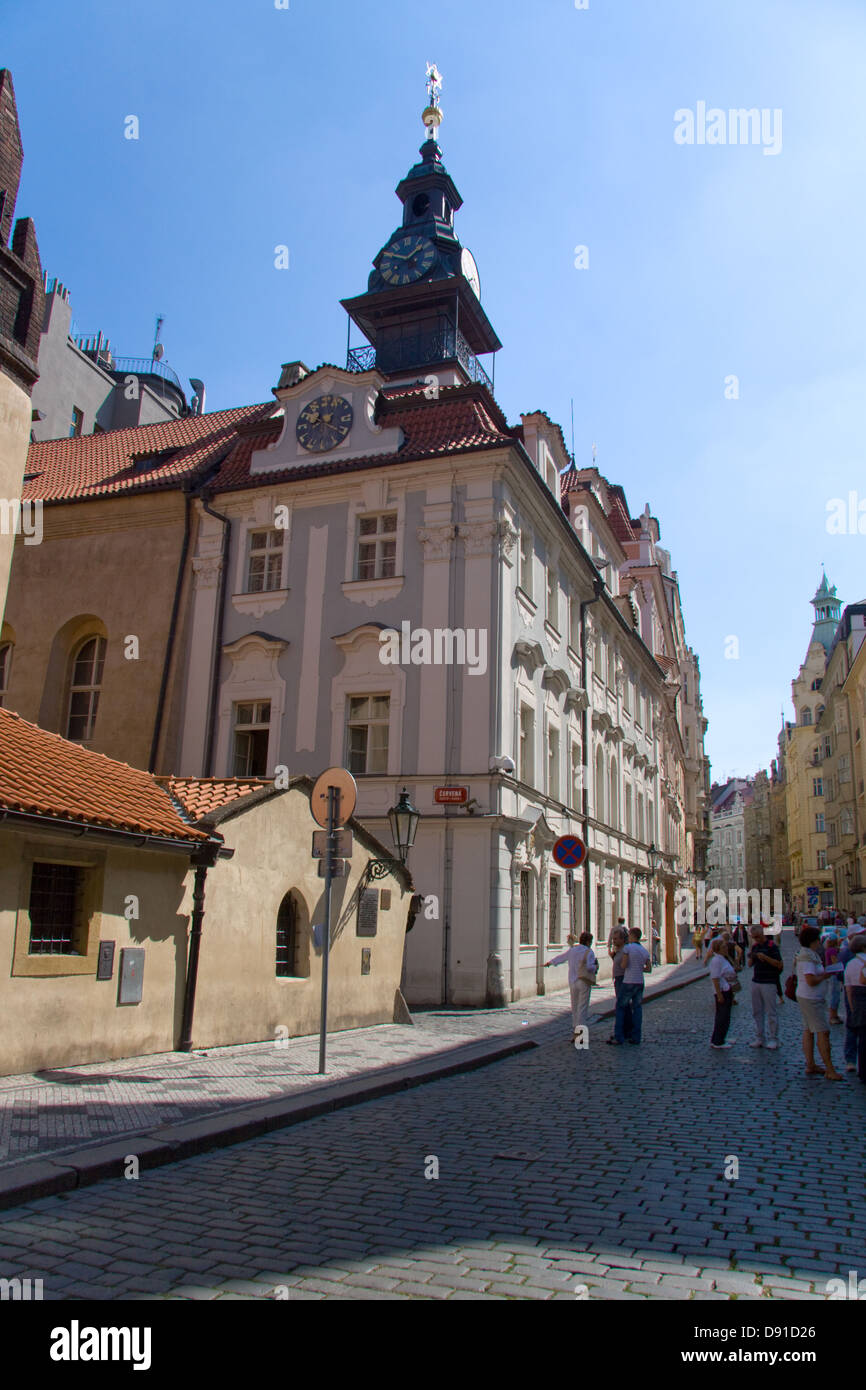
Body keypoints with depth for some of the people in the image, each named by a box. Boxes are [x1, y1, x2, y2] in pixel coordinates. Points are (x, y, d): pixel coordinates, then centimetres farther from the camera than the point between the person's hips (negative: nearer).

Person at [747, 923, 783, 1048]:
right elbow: (750, 964, 15)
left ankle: (773, 1039, 7)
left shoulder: (772, 946, -9)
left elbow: (779, 964, -13)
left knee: (771, 1012, -1)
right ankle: (759, 1038, 17)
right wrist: (751, 957, -7)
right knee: (757, 1012, 9)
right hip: (755, 982, 7)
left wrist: (765, 957, -22)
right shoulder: (755, 946, 11)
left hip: (769, 983, -7)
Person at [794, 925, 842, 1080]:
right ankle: (830, 1070, -5)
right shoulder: (807, 956, -20)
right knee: (823, 1032, -7)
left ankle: (810, 1065, 15)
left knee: (808, 1031, 11)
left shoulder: (808, 954, 13)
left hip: (805, 997, 10)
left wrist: (823, 973, 5)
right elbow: (811, 980, -26)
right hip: (811, 999, -10)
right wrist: (825, 976, -11)